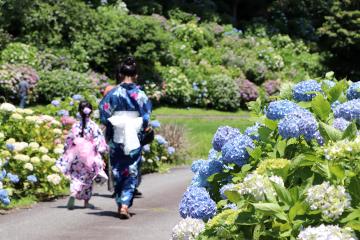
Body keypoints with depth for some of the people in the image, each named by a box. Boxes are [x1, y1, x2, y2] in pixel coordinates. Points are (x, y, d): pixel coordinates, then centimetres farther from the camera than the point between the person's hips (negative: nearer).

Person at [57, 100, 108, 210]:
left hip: (76, 155, 2)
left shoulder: (76, 125, 0)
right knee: (87, 179, 11)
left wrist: (66, 154, 14)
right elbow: (99, 142, -11)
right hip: (89, 155, -2)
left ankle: (73, 195, -17)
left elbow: (69, 141, 5)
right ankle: (86, 202, 16)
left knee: (76, 177, 8)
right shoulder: (93, 126, -8)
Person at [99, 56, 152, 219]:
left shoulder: (113, 93, -5)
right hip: (134, 139, 0)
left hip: (116, 138, 1)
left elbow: (104, 116, -6)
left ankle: (120, 204, 20)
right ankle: (125, 204, -9)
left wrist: (112, 125, 11)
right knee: (132, 172, 5)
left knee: (117, 171, 14)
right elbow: (146, 118, -4)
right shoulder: (140, 94, -5)